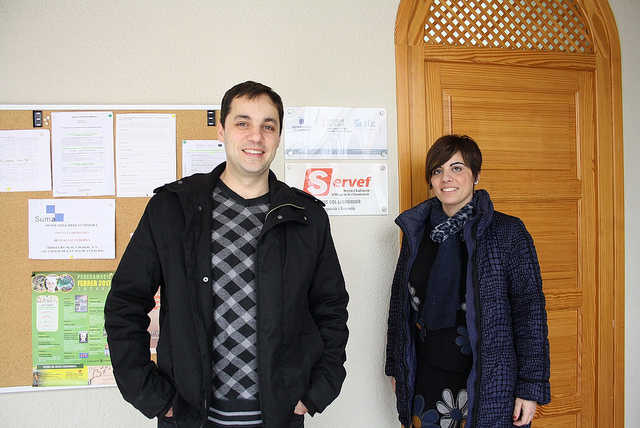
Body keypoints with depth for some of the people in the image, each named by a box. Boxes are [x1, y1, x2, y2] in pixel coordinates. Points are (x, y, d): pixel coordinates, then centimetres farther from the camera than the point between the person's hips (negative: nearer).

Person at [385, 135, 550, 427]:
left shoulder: (508, 232, -8)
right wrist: (396, 368, 12)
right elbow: (400, 302, 10)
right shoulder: (416, 231, 4)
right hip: (426, 381, 4)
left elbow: (530, 310, -9)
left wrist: (530, 387, -11)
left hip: (486, 389, -3)